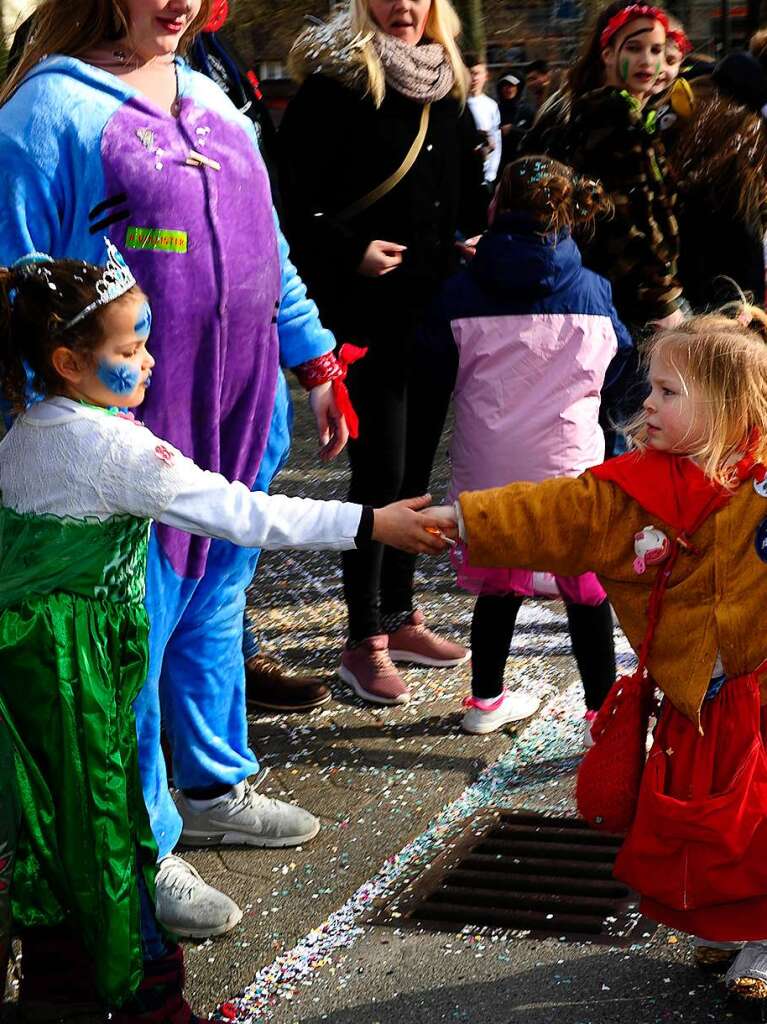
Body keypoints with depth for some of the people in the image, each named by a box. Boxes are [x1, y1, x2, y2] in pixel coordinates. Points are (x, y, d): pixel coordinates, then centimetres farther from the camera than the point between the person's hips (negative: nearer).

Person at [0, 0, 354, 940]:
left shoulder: (208, 99, 13)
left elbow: (264, 247, 21)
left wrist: (315, 362, 20)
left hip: (238, 413, 7)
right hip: (133, 431, -7)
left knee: (215, 605, 19)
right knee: (139, 626, 1)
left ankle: (213, 788, 36)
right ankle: (143, 850, 14)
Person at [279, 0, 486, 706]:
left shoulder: (449, 92, 13)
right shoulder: (334, 85, -9)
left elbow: (470, 197, 23)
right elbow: (298, 203, -13)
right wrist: (352, 253, -23)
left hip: (437, 314, 7)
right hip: (370, 318, -7)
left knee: (416, 468, 13)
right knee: (381, 472, -5)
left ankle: (400, 617, 26)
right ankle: (366, 642, 5)